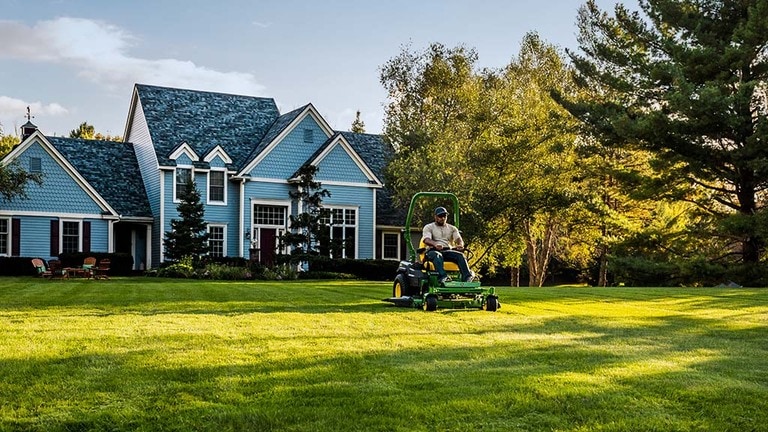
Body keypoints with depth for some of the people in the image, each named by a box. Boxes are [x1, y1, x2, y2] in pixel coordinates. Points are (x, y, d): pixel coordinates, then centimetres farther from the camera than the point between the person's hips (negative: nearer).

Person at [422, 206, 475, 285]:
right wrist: (435, 244, -32)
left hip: (448, 250, 3)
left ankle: (467, 277, -48)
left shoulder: (452, 228, 23)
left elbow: (458, 239, 6)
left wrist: (460, 245, -22)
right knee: (437, 256, -39)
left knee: (460, 255, -28)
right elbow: (426, 239, -7)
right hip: (433, 250, -3)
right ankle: (442, 277, -61)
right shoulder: (429, 227, 12)